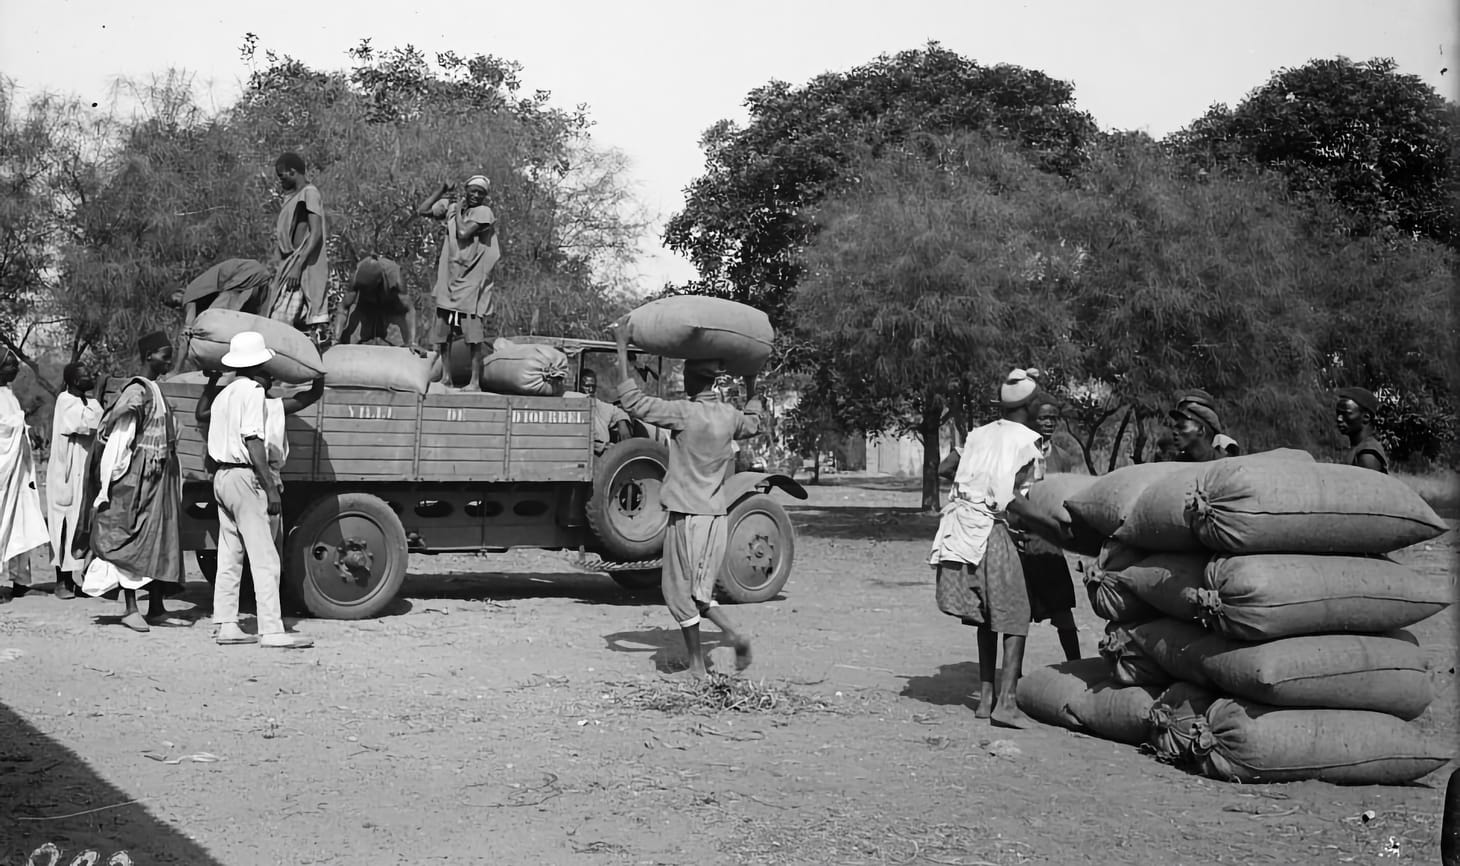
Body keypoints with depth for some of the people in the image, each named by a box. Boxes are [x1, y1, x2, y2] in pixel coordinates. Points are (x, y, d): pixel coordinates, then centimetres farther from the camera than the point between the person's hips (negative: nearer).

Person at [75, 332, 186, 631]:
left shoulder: (156, 391, 16)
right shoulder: (138, 391, -13)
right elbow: (111, 420, -24)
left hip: (160, 475, 10)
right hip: (140, 474, -10)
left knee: (160, 539, 10)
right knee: (135, 538, -6)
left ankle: (156, 609, 14)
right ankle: (130, 608, -3)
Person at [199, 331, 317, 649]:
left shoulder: (224, 394, 14)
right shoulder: (253, 390, -11)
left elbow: (201, 415, 37)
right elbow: (253, 442, -18)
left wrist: (211, 380, 48)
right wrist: (271, 487, -18)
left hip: (221, 476, 9)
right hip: (245, 477, -9)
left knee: (229, 556, 12)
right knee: (264, 558, -9)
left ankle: (226, 624, 13)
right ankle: (271, 630, -12)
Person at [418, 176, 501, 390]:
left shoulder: (484, 212, -7)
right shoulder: (450, 207, 10)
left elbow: (463, 233, -19)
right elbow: (422, 211, 8)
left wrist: (458, 211, -3)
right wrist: (442, 191, 4)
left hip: (471, 283, -6)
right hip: (448, 281, 6)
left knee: (474, 336, -5)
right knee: (442, 333, 9)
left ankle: (475, 382, 0)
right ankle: (446, 378, 19)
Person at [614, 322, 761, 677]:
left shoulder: (684, 413, -16)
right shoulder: (729, 416, 4)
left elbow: (633, 401, -16)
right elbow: (753, 424, 28)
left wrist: (623, 347, -11)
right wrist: (751, 382, 39)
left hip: (687, 515, -7)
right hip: (716, 514, 7)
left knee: (680, 592, 5)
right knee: (698, 591, 17)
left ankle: (698, 665, 8)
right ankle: (733, 633, -3)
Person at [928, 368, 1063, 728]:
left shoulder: (978, 434, 16)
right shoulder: (1027, 440, -2)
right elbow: (1011, 498, -11)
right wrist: (1052, 524, -1)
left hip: (956, 522, 6)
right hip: (988, 527, -6)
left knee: (986, 617, 17)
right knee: (1014, 617, 2)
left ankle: (985, 698, 17)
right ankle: (1005, 701, -8)